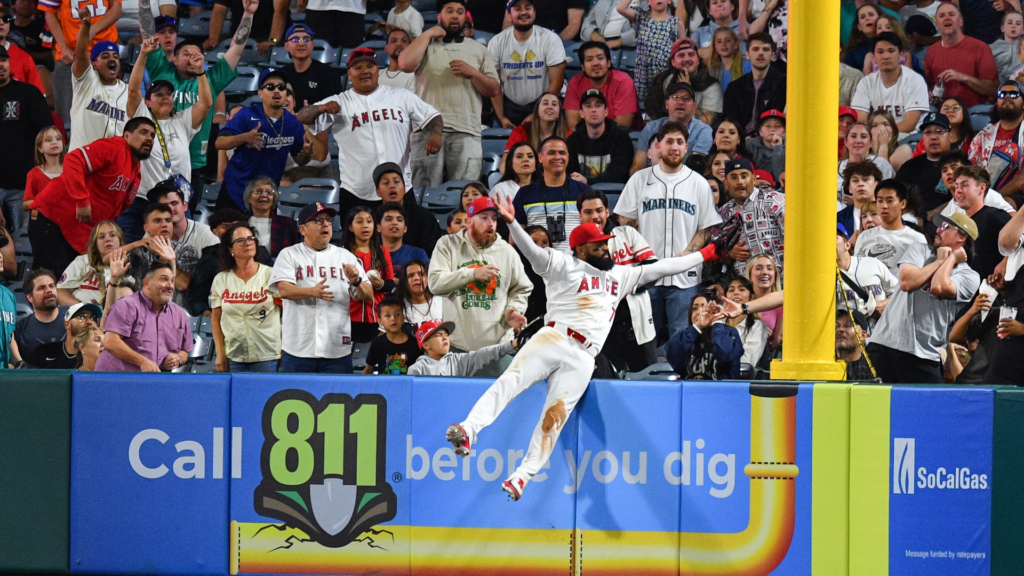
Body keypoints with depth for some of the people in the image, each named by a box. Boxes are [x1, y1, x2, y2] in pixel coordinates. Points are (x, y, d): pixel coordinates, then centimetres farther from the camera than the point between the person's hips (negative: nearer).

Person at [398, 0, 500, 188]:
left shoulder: (479, 50, 19)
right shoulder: (426, 45, 16)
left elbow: (494, 90, 14)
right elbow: (405, 64, -6)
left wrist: (472, 73, -4)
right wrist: (428, 34, 3)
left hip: (466, 132, 1)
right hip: (428, 130, -1)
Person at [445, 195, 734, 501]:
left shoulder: (620, 275, 25)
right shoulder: (565, 265, 8)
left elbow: (661, 268, 28)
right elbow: (534, 253, -7)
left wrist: (708, 253, 28)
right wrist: (512, 224, -25)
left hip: (582, 358, 4)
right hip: (552, 338, -4)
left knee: (555, 415, -11)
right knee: (512, 379, -26)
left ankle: (523, 476, -15)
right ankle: (469, 431, -39)